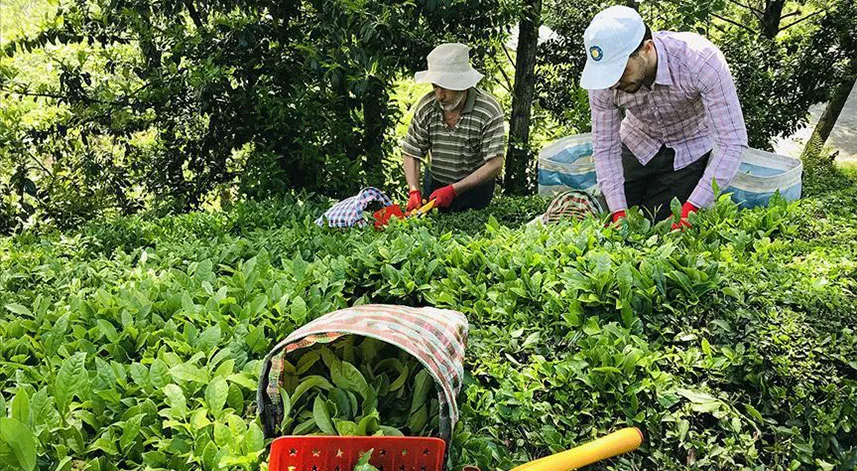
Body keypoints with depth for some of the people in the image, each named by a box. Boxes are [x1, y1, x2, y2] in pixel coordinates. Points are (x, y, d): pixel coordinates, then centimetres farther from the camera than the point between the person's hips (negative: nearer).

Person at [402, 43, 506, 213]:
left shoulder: (489, 111, -22)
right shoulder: (426, 106, -11)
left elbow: (495, 165, -24)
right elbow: (412, 154, -6)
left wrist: (453, 190, -30)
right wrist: (414, 191, -22)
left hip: (475, 185, -3)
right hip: (434, 182, 3)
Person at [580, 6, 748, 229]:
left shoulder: (702, 60, -36)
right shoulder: (603, 78, -27)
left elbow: (733, 143, -33)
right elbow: (605, 148, -17)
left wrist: (691, 209, -38)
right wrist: (618, 213, -26)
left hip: (689, 150, -2)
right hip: (637, 144, 3)